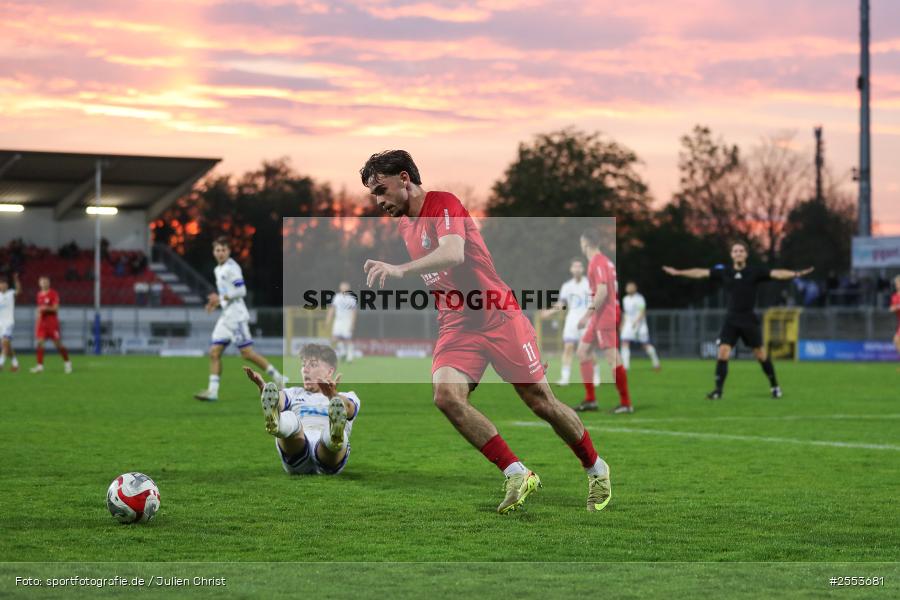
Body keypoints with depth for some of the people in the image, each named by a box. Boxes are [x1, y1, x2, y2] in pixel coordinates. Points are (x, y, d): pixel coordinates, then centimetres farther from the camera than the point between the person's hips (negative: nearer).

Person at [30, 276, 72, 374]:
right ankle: (40, 365, -7)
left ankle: (67, 362, 15)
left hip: (52, 322, -5)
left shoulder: (53, 294, -6)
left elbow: (55, 308, -13)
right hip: (42, 322, 5)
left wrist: (46, 308, -30)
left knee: (57, 343, -2)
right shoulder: (39, 295, 12)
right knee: (39, 342, -8)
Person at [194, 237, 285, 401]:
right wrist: (217, 302, 13)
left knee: (247, 353, -9)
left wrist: (221, 297, -19)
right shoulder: (218, 270, 19)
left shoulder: (231, 268, -9)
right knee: (214, 352, 0)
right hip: (226, 316, 9)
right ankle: (212, 391, -2)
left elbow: (241, 291, -16)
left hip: (236, 315, -9)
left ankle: (278, 377, 2)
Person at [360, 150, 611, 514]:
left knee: (541, 401, -2)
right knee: (446, 394, -23)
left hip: (498, 317, -6)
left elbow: (454, 254, -31)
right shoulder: (404, 225, 14)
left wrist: (401, 269, -42)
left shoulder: (444, 204, -11)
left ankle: (596, 469, 23)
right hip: (455, 326, 6)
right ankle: (516, 474, -17)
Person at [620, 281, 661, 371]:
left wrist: (636, 322, -29)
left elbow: (642, 312, -18)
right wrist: (622, 325, 19)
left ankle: (656, 363, 18)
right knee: (625, 343, -11)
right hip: (628, 325, 5)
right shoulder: (625, 299, 10)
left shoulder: (639, 298, -11)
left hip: (640, 324, -5)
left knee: (646, 345, 1)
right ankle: (625, 366, -14)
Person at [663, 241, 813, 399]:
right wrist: (679, 272, 4)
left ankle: (775, 386, 23)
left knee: (760, 354, 5)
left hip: (749, 320, -2)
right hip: (731, 319, 2)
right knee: (723, 352, -10)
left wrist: (795, 274, -29)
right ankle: (718, 389, -5)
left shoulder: (755, 272, -4)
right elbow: (702, 273, 5)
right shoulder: (724, 271, 2)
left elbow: (776, 273, -15)